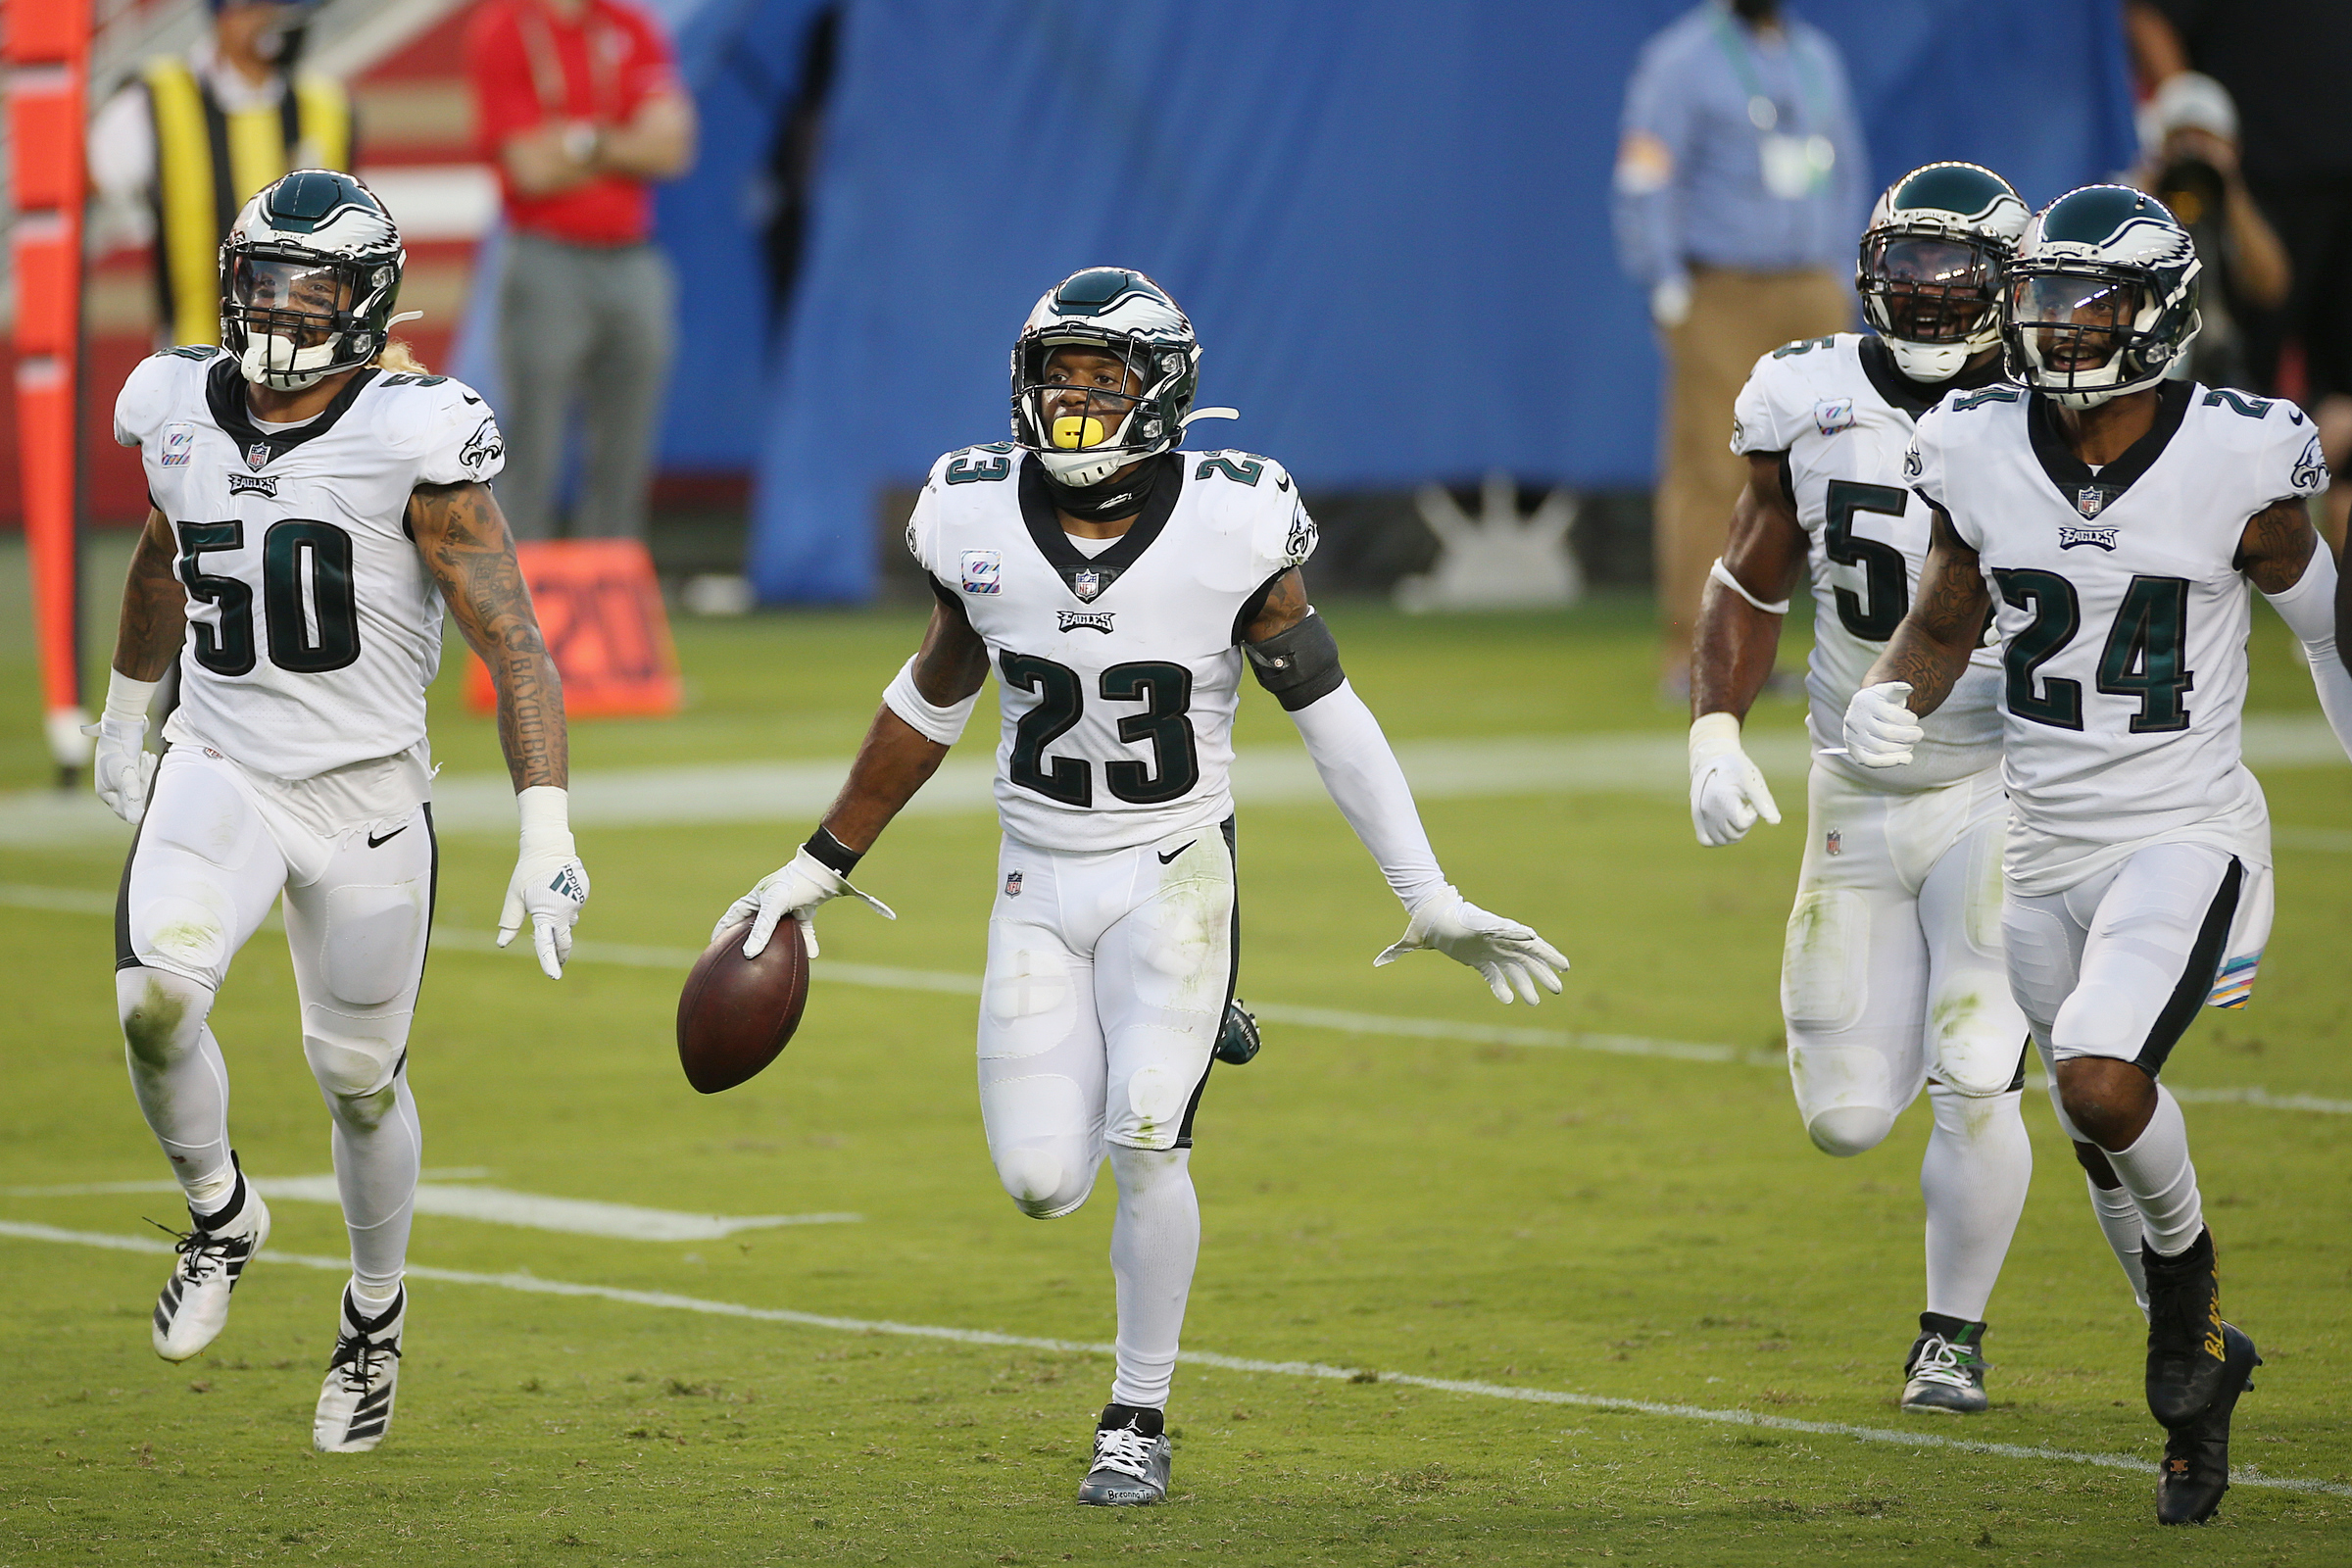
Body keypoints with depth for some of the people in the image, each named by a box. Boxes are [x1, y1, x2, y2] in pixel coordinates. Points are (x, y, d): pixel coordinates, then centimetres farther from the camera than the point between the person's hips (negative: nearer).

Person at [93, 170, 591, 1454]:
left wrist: (545, 838, -22)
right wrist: (124, 716, 35)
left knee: (360, 1078, 9)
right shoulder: (182, 412, 1)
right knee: (156, 997, -23)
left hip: (367, 792, -3)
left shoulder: (410, 438, -14)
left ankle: (375, 1314, 35)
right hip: (220, 769, 3)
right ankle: (219, 1215, 6)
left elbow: (513, 645, -14)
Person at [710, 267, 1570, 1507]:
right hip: (1040, 881, 3)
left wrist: (1429, 898, -6)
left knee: (1142, 1148, -18)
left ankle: (1138, 1422, 1)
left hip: (1173, 877, -3)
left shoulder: (1229, 530, -14)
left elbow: (1330, 717, -5)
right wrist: (819, 867, 15)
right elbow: (929, 704, 11)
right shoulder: (979, 522, -5)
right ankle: (1197, 1040, 29)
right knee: (1041, 1182, -5)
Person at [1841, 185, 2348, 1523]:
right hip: (2043, 845, 5)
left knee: (2102, 1081, -27)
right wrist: (1892, 701, -9)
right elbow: (1945, 622, 12)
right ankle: (2201, 1376, 33)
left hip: (2183, 835, -5)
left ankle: (2189, 1269, 2)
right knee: (2111, 1149, 13)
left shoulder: (2235, 464, -13)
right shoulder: (1980, 457, -3)